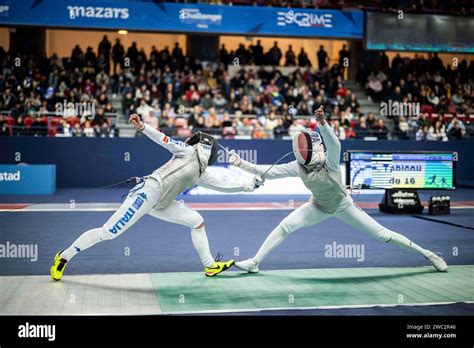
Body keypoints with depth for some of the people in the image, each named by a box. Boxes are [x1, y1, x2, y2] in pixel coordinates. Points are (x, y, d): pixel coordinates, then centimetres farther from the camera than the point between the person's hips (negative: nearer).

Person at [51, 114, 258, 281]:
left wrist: (247, 185, 24)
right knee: (108, 233, -10)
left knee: (197, 221, 7)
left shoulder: (201, 174, 24)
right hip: (148, 192, -8)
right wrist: (142, 127, -22)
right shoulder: (188, 151, 4)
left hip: (161, 204, 9)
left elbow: (223, 186, 28)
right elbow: (163, 139, -7)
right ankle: (64, 257, 3)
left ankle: (210, 265, 14)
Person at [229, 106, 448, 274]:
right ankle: (254, 263, -3)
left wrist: (323, 123, -75)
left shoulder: (329, 161, -33)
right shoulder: (298, 166, -20)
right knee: (285, 227, -14)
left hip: (343, 206, -3)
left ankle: (427, 254, 14)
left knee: (382, 235, -3)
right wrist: (240, 164, -30)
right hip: (319, 207, 4)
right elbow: (267, 173, -20)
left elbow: (335, 144, -56)